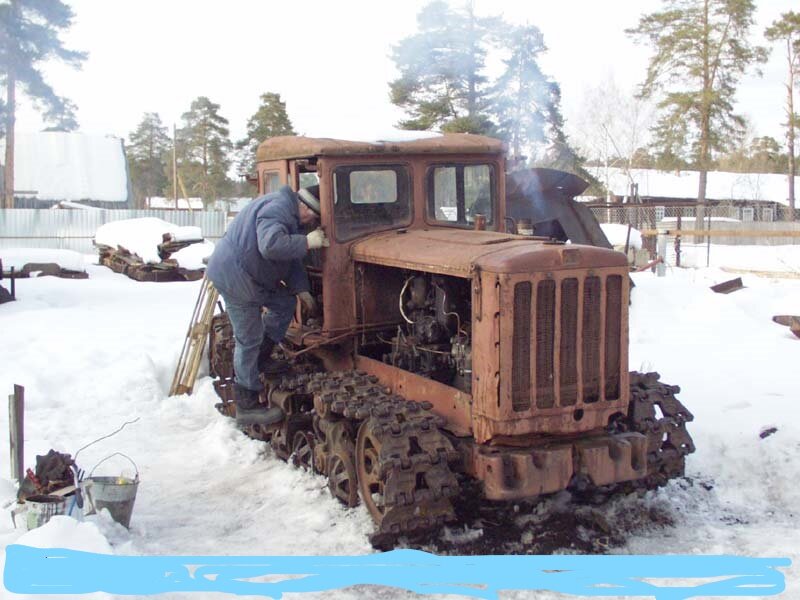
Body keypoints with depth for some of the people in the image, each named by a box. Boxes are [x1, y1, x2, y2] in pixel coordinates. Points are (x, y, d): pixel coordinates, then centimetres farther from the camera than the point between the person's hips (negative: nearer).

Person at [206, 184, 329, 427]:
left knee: (285, 303, 16)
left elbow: (290, 259, 17)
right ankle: (247, 407, 5)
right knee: (249, 340, -4)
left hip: (251, 275, 10)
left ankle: (261, 359, 26)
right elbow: (271, 245, -39)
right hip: (234, 277, -10)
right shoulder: (277, 209, -22)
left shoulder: (291, 215, 13)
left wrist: (301, 290, 11)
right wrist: (307, 242, -29)